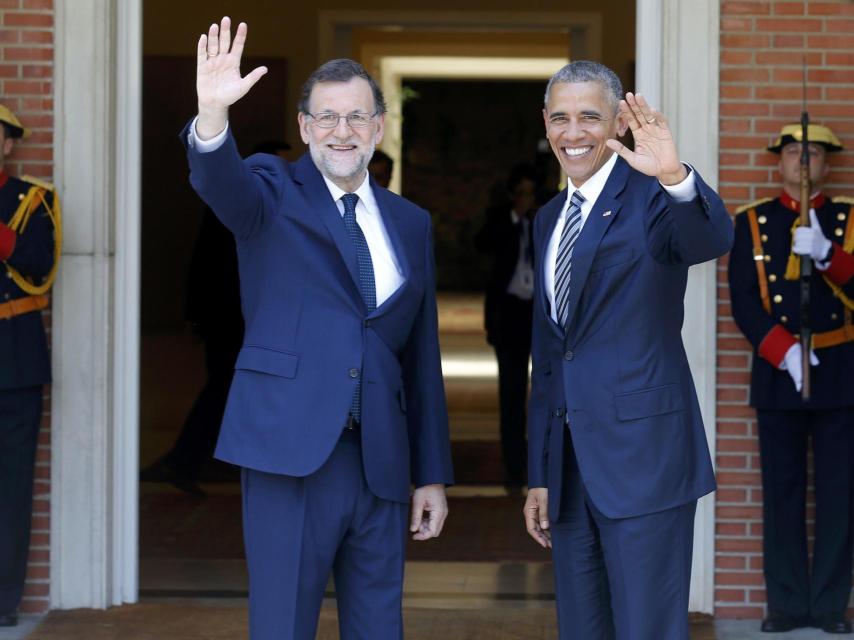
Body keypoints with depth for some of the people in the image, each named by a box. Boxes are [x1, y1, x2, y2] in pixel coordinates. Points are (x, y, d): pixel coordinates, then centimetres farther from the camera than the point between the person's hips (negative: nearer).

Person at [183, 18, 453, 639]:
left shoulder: (410, 223, 13)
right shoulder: (274, 191, 3)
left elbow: (423, 358, 14)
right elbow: (220, 182, -22)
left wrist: (433, 474, 12)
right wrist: (212, 113, -43)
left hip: (381, 461, 4)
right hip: (292, 449, -4)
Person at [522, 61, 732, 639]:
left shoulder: (651, 197, -5)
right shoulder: (550, 220, 16)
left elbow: (713, 241, -28)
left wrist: (675, 177, -48)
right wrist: (539, 475, 16)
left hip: (642, 458, -7)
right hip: (569, 463, 7)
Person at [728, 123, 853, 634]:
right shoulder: (752, 223, 7)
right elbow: (744, 300, -2)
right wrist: (784, 351, -15)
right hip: (778, 371, 0)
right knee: (783, 493, 1)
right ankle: (787, 603, 7)